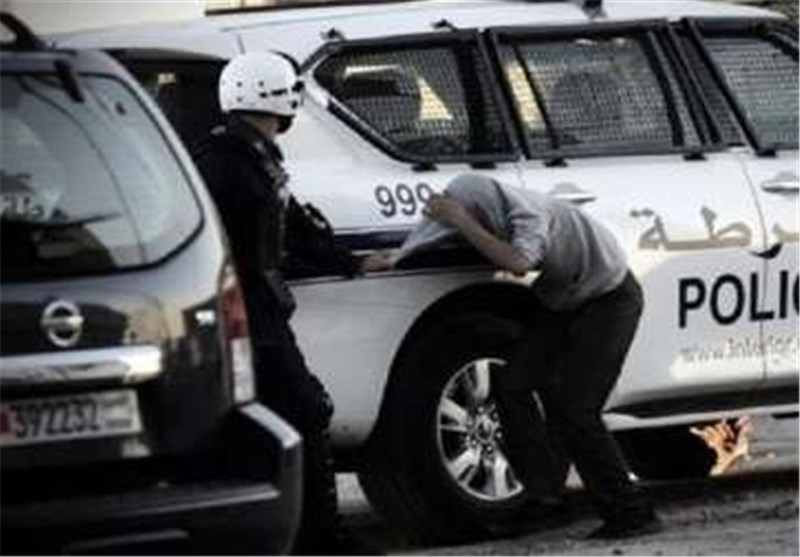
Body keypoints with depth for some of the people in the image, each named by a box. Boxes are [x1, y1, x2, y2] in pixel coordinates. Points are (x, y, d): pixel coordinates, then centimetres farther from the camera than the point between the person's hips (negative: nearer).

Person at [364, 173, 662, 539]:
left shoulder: (530, 213, -32)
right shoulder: (494, 211, -8)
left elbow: (519, 262, -51)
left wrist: (462, 223, -43)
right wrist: (394, 260, 7)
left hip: (609, 300, -8)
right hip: (563, 301, 8)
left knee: (576, 410, -13)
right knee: (511, 384, -3)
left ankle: (632, 515, -6)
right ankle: (545, 492, 3)